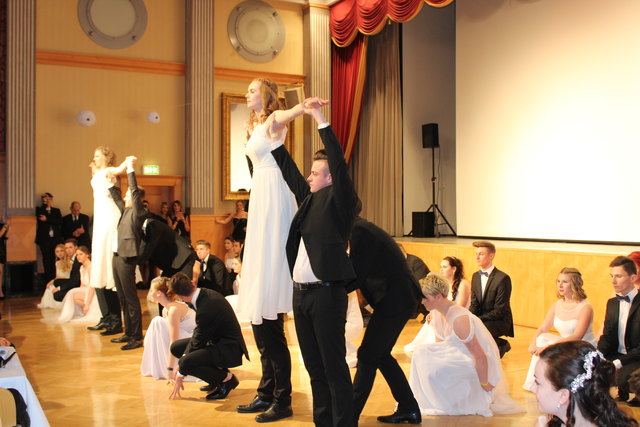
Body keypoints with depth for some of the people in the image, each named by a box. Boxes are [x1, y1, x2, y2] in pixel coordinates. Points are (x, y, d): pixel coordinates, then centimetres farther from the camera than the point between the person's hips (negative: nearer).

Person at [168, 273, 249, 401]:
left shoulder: (207, 308, -29)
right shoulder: (205, 293, -1)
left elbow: (198, 341, -19)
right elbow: (198, 333, 6)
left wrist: (180, 375, -8)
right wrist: (185, 356, -2)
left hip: (228, 350, -10)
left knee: (185, 363, -29)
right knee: (176, 347, 12)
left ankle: (227, 378, -6)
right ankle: (217, 371, 11)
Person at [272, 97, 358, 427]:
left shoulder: (339, 201, -5)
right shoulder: (309, 198, 15)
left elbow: (339, 165, -18)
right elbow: (289, 171, 23)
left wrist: (321, 120, -19)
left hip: (326, 292, -8)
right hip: (301, 292, 8)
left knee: (334, 367, -2)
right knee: (314, 366, 14)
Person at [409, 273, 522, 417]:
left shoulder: (458, 319, -31)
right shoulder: (436, 312, -4)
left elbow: (481, 356, -27)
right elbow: (440, 342, 12)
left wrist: (484, 384, -16)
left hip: (479, 364, -9)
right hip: (459, 351, 9)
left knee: (436, 371, -25)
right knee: (421, 351, -6)